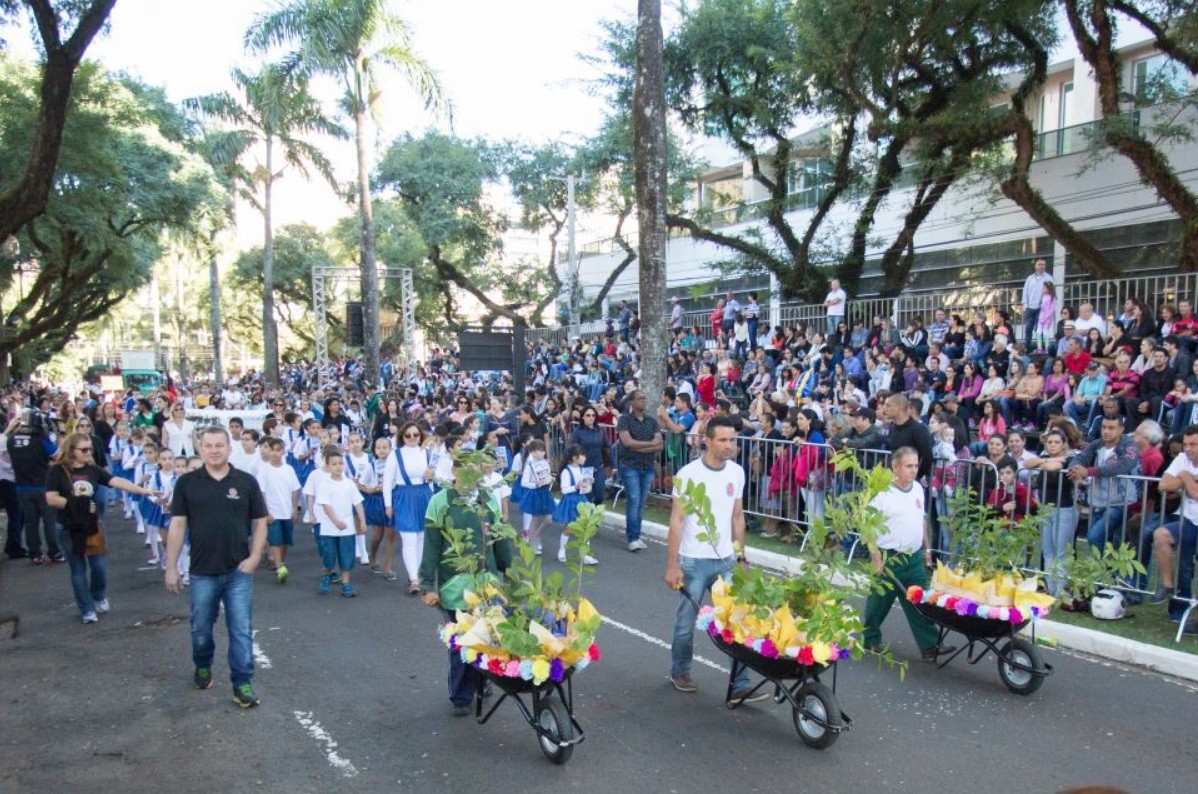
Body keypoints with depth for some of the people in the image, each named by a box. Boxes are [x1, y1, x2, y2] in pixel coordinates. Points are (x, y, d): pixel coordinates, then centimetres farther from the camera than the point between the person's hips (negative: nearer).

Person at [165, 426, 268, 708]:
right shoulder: (187, 483, -1)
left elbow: (260, 523, 2)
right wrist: (171, 567, -2)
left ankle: (242, 684, 10)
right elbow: (177, 526, 0)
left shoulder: (247, 482, -2)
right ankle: (203, 667, 43)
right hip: (202, 571, 1)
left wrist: (254, 557, -8)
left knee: (241, 630, 1)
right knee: (201, 628, 18)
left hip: (239, 571, -1)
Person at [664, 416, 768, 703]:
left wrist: (741, 557, 10)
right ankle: (679, 671, 32)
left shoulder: (737, 472, 2)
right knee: (686, 622, 11)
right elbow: (676, 520, -11)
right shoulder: (688, 474, -13)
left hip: (726, 560, 4)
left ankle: (739, 686, 6)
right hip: (694, 561, -4)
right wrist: (672, 565, -13)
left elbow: (737, 517, 11)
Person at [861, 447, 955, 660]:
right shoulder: (882, 493, -16)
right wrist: (876, 559, -16)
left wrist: (927, 548, 17)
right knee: (879, 603, 8)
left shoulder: (918, 489, 6)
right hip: (888, 558, -6)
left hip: (915, 557, 6)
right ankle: (870, 640, 25)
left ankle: (929, 646, 12)